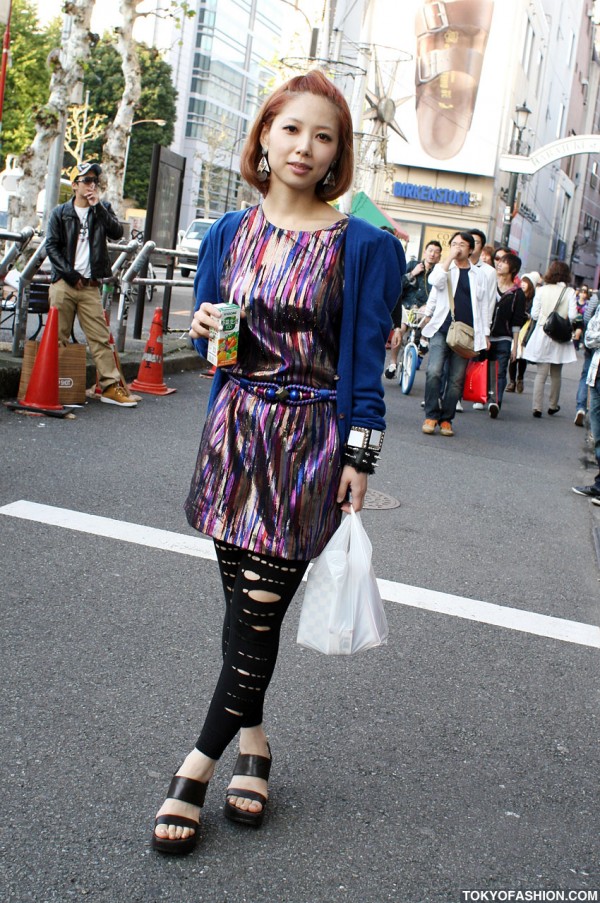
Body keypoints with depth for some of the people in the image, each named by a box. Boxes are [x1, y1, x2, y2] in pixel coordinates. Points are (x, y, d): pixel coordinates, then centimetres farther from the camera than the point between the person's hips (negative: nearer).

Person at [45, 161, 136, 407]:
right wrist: (71, 275, -9)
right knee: (58, 338, 0)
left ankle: (111, 386, -4)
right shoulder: (60, 213, 9)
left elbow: (117, 233, -2)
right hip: (63, 284, -1)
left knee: (101, 338, -3)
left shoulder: (103, 210, 15)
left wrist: (98, 207, -8)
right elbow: (51, 247, 0)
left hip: (90, 286, 1)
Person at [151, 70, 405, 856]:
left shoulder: (362, 246, -4)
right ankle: (251, 742, 27)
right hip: (234, 427, 4)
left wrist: (359, 459, -6)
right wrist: (208, 329, -7)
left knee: (261, 607, -3)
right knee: (241, 598, 9)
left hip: (307, 441, -4)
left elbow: (365, 360, -3)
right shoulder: (229, 234, 7)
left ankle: (199, 765, 10)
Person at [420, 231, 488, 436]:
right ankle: (431, 416, -6)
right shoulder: (444, 267, 10)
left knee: (457, 379, 1)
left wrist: (485, 334, 14)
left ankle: (446, 419, 10)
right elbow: (436, 281, -14)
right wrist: (450, 256, -9)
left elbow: (483, 305, 18)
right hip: (442, 329, -2)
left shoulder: (478, 275, 15)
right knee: (434, 372, -16)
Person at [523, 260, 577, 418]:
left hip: (542, 334, 0)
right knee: (556, 374, 14)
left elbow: (534, 314, -2)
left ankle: (537, 407, -8)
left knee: (541, 373, 1)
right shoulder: (570, 292, -5)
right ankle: (553, 405, 24)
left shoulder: (542, 290, -3)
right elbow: (573, 316, -10)